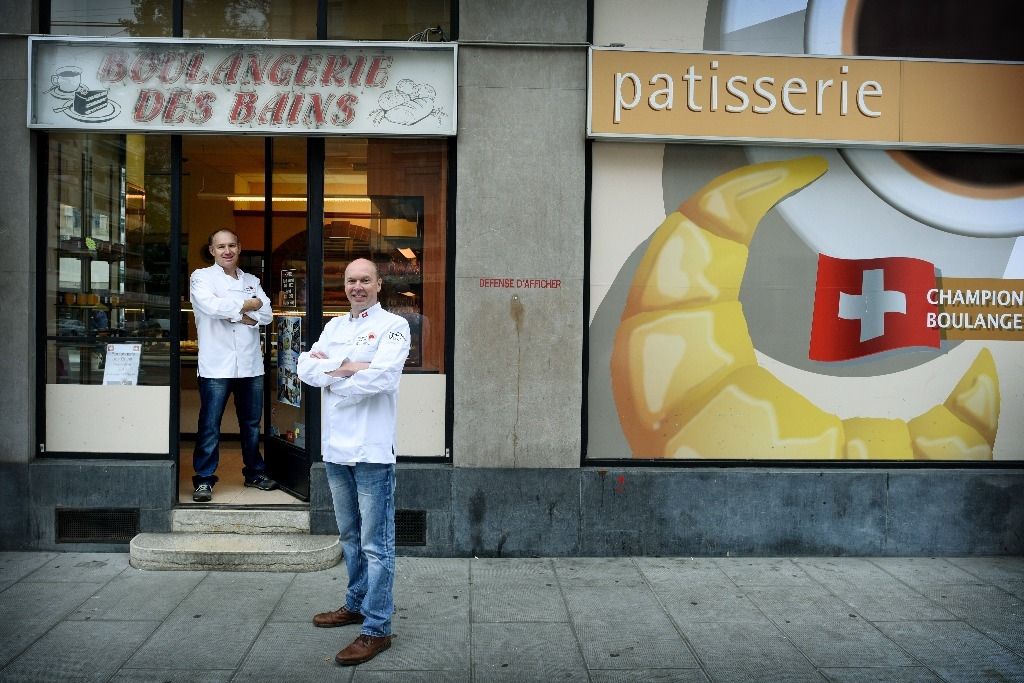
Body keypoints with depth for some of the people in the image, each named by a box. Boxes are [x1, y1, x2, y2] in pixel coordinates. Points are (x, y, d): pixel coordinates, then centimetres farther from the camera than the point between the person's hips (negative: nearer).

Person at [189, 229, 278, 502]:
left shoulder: (252, 281, 16)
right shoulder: (202, 277, 3)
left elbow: (267, 314, 3)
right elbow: (211, 306, -17)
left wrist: (235, 314, -10)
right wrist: (248, 305, -5)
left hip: (251, 364, 5)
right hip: (217, 364, -4)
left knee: (252, 423, 14)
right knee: (210, 425, -2)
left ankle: (255, 472, 27)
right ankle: (204, 479, 7)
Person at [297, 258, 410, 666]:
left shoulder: (393, 326, -6)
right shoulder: (335, 326, 15)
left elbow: (381, 376, -21)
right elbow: (306, 367, 2)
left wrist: (329, 375, -9)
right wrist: (346, 367, -15)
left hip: (372, 449, -7)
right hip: (335, 447, 7)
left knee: (376, 544, -1)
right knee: (349, 536, 20)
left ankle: (377, 629, 6)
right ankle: (356, 604, 36)